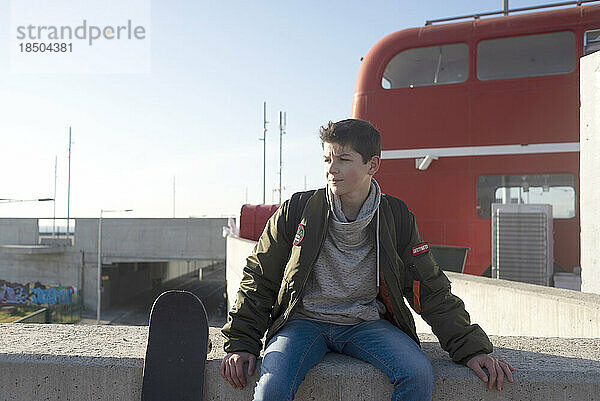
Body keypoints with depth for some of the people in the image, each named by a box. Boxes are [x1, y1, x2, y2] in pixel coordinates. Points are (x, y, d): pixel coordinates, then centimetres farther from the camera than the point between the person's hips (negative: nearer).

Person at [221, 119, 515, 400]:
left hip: (366, 323, 2)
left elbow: (431, 291, 4)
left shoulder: (397, 219, 0)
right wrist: (241, 343, -4)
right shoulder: (296, 212, -4)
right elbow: (259, 280, 3)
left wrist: (472, 348, -3)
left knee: (418, 375, -26)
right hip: (305, 322, -1)